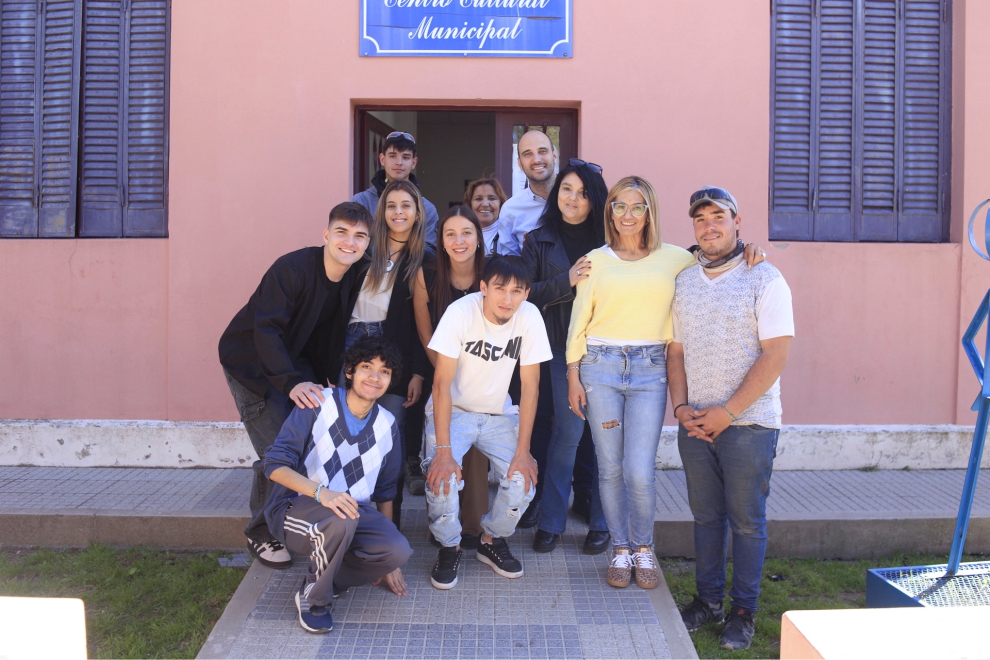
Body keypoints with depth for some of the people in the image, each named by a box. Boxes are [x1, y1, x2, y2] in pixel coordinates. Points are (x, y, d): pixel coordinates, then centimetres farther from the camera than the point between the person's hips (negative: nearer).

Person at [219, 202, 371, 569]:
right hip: (252, 362, -7)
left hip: (293, 363, 7)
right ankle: (261, 535, 8)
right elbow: (266, 329, -34)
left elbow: (334, 339, 4)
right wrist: (293, 384, -44)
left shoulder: (351, 281, -5)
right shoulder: (292, 268, -27)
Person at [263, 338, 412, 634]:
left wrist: (388, 561, 14)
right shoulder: (317, 405, -11)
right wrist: (321, 492, -34)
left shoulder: (387, 426, 3)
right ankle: (313, 597, -10)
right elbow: (275, 465, -16)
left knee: (398, 551, -24)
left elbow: (385, 492, 13)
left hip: (351, 512, 4)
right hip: (295, 509, -4)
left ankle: (329, 578, 3)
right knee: (341, 519, -38)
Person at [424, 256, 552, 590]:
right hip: (452, 409, -2)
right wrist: (443, 451, -28)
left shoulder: (530, 317, -18)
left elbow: (530, 385, -13)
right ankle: (449, 547, 4)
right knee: (442, 476, -25)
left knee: (523, 479, -16)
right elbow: (442, 383, -23)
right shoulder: (461, 312, -25)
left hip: (499, 413, 3)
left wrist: (523, 451, -15)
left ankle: (493, 541, 14)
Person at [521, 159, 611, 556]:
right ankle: (550, 522, 13)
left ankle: (601, 523, 18)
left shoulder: (608, 239, 8)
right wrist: (567, 282, -11)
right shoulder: (539, 241, 9)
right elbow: (526, 294, 0)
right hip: (563, 349, -1)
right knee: (568, 431, -3)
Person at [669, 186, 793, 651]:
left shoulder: (764, 280, -6)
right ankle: (708, 599, 27)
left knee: (746, 519, 4)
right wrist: (681, 406, -3)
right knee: (706, 514, 13)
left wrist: (728, 412, -15)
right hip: (694, 422, 5)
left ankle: (743, 610, 18)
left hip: (748, 422, -4)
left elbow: (776, 355, -12)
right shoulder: (684, 282, 9)